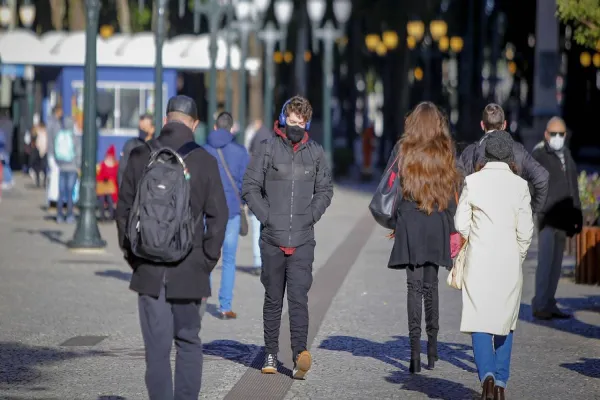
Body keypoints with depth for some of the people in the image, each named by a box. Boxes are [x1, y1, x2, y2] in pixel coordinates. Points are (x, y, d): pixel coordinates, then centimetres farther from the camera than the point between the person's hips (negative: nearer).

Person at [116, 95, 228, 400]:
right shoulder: (205, 161, -6)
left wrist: (132, 256, 11)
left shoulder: (140, 157, -3)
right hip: (189, 270, 0)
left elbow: (123, 210, 1)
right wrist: (207, 261, 4)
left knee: (157, 347, 4)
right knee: (188, 343, 13)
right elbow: (217, 216, -5)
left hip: (148, 271, 1)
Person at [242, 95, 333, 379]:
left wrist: (312, 215, 3)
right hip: (272, 239, 0)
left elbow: (325, 190, 17)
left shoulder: (316, 152, 7)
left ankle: (300, 354, -20)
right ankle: (271, 354, 18)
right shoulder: (268, 149, 0)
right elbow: (250, 187, 2)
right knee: (273, 299, 9)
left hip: (303, 239, 0)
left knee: (299, 297, -12)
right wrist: (266, 216, -7)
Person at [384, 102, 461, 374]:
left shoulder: (403, 150, -2)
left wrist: (393, 222, 5)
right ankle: (432, 347, 17)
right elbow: (453, 192, 4)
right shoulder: (446, 153, 3)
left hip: (410, 224, -2)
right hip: (438, 227, 2)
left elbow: (390, 187, -3)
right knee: (431, 285, 13)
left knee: (415, 286, -3)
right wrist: (451, 228, 11)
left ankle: (415, 349, -13)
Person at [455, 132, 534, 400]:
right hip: (509, 262, 1)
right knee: (505, 323, 14)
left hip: (479, 261, -1)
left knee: (479, 321, 0)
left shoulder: (472, 182, -3)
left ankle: (487, 374, -21)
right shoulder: (519, 185, -3)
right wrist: (518, 258, 11)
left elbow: (461, 224, -2)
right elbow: (525, 230, -4)